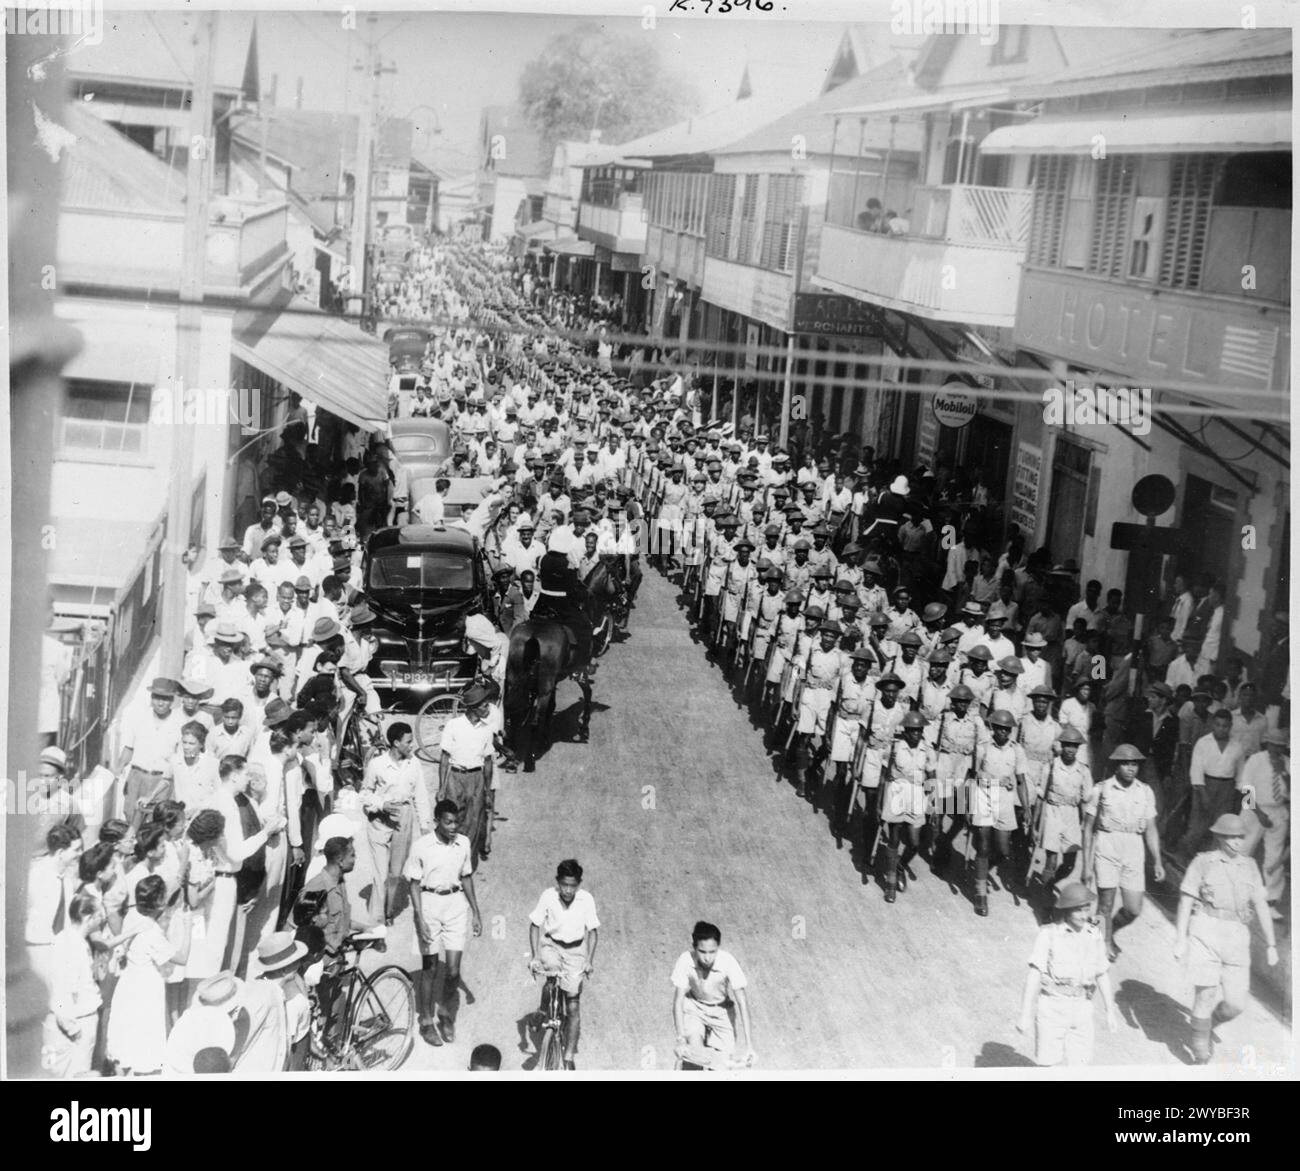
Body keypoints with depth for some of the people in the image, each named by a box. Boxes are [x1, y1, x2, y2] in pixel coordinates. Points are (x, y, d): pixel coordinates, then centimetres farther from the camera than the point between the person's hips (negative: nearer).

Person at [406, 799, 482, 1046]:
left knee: (453, 970, 0)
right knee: (430, 968, 7)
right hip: (429, 904, -3)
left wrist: (475, 913, 12)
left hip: (456, 904, 3)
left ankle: (446, 1013, 25)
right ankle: (427, 1022, 23)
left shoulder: (463, 843, -1)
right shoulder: (421, 847, -12)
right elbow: (415, 885, -7)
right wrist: (420, 920, -14)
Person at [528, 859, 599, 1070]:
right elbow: (535, 926, -8)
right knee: (552, 968, -36)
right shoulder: (548, 896, -16)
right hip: (551, 945, 0)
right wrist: (535, 956, -17)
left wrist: (589, 960, -18)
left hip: (575, 950, 0)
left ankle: (569, 1057, 7)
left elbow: (593, 931, -8)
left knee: (573, 1007, -1)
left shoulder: (586, 899, -15)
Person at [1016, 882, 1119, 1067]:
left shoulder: (1094, 935, 4)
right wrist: (1026, 1014, -14)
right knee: (1049, 1063, -1)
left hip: (1081, 1008, 4)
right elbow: (1034, 975, -11)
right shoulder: (1049, 934, -10)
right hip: (1051, 1006, -4)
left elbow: (1102, 975, 12)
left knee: (1078, 1064, 2)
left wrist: (1110, 1011, 14)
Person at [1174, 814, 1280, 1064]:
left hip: (1236, 936, 4)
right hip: (1205, 931, -4)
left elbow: (1261, 906, 12)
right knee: (1206, 995, -7)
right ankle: (1201, 1055, 9)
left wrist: (1271, 945, 8)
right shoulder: (1202, 862, 2)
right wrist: (1181, 939, -7)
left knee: (1236, 1004, -2)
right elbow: (1186, 902, -1)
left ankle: (1206, 1026, 30)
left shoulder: (1249, 866, 12)